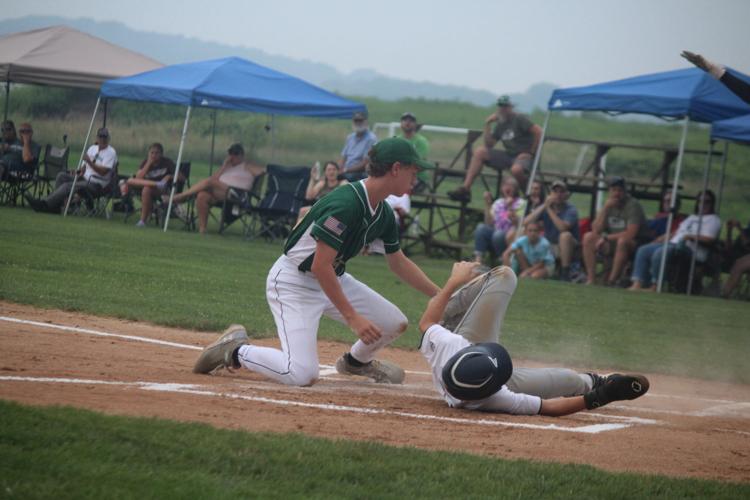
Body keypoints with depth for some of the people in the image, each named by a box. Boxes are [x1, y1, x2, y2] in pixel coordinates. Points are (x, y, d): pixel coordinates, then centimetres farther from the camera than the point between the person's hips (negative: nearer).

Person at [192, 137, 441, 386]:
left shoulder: (384, 214, 1)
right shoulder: (345, 204, -28)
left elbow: (399, 263, 16)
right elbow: (320, 266, -30)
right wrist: (352, 318, -30)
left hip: (334, 279, 9)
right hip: (292, 281, -9)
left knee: (395, 323, -1)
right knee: (302, 374, -23)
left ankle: (356, 361, 31)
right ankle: (236, 351, 2)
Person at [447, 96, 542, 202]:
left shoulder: (519, 119, -7)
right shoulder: (500, 124, 14)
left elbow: (538, 132, -16)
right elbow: (488, 145, 10)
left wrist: (531, 152, -14)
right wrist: (487, 125, 2)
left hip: (523, 156, -7)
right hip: (508, 155, 7)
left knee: (516, 169, -43)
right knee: (479, 151, -8)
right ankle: (465, 189, -15)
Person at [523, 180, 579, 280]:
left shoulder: (570, 209, -12)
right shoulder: (544, 207, -1)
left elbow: (563, 228, -32)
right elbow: (526, 222, -17)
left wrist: (549, 209, -25)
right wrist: (544, 206, -22)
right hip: (548, 247, 4)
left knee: (565, 235, -36)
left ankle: (565, 274, -29)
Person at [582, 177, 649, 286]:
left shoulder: (633, 206, -14)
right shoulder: (609, 205, 5)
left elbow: (631, 234, -24)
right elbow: (596, 229, -4)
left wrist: (606, 238, -15)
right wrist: (605, 208, -13)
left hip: (635, 244, -6)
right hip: (612, 243, 7)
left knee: (622, 241, -38)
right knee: (589, 237, -11)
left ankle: (612, 281, -32)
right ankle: (590, 279, -14)